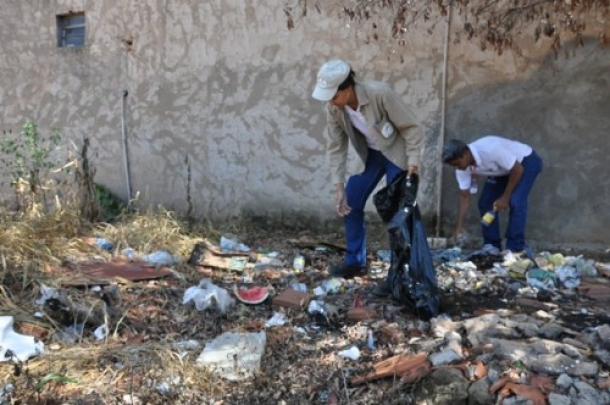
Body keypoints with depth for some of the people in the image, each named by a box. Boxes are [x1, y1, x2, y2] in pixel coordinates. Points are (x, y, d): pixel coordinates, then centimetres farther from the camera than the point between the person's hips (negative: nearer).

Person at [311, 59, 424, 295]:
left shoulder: (380, 94, -33)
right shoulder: (333, 108, -16)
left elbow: (411, 127, -22)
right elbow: (336, 147, -8)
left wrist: (413, 161, -26)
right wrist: (339, 185, -11)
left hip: (397, 154, -6)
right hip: (371, 154, 6)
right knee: (350, 202, 4)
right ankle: (355, 261, 21)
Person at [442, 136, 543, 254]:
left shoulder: (490, 149, -41)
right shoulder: (463, 168, -19)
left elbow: (518, 170, -29)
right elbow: (464, 197, -10)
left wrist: (505, 197, -24)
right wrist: (459, 226, -13)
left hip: (526, 161, -7)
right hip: (503, 170, 7)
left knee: (515, 202, -24)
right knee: (485, 202, -2)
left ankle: (516, 249, -13)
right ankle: (491, 245, 10)